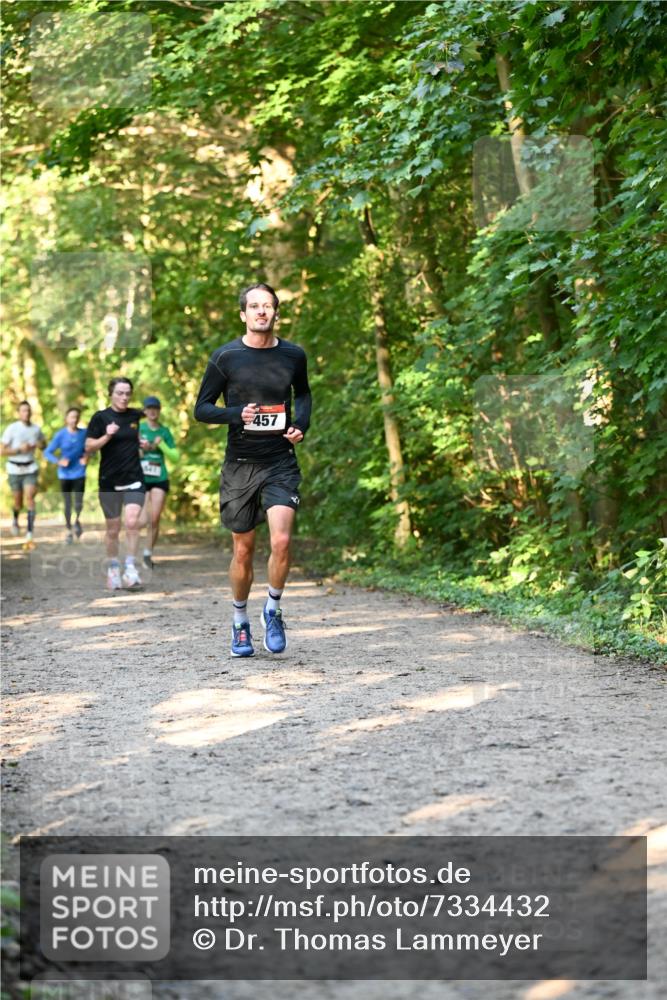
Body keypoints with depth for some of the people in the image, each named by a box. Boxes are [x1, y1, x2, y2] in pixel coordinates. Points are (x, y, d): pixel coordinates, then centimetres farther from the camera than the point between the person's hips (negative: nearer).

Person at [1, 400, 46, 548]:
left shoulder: (36, 429, 2)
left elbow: (44, 443, 20)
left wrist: (39, 445, -4)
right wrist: (19, 449, -21)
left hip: (30, 469, 1)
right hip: (15, 469, -1)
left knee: (30, 498, -14)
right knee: (18, 502, 9)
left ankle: (29, 536, -17)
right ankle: (15, 519, 46)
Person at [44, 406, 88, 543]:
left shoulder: (84, 433, -5)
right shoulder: (60, 435, -10)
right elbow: (48, 452, -9)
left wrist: (86, 457, -8)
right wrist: (58, 461, -24)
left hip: (79, 474, 0)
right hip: (65, 474, 0)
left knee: (78, 504, -6)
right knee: (67, 504, 5)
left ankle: (77, 521, 27)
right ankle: (69, 530, 24)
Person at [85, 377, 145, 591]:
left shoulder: (136, 416, 7)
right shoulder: (100, 417, -3)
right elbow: (89, 447, -6)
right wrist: (107, 436, -21)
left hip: (134, 479, 2)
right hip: (109, 481, -2)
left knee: (132, 522, -16)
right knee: (113, 529, 6)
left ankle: (130, 569, -11)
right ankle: (113, 570, 21)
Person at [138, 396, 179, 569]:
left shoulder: (165, 431, 7)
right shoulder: (138, 428, 0)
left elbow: (175, 457, 4)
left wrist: (161, 445, -9)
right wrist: (143, 449, -16)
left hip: (160, 480, 2)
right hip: (141, 478, -2)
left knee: (155, 520, -2)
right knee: (143, 521, -12)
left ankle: (148, 554, 13)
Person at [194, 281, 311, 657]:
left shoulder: (293, 355, 4)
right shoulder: (225, 357, -3)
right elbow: (202, 408, 2)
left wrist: (301, 424, 4)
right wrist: (237, 414, -16)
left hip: (281, 463, 1)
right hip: (240, 465, -1)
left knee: (282, 540, -17)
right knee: (243, 549, 6)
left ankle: (273, 611, 7)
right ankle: (240, 622, 26)